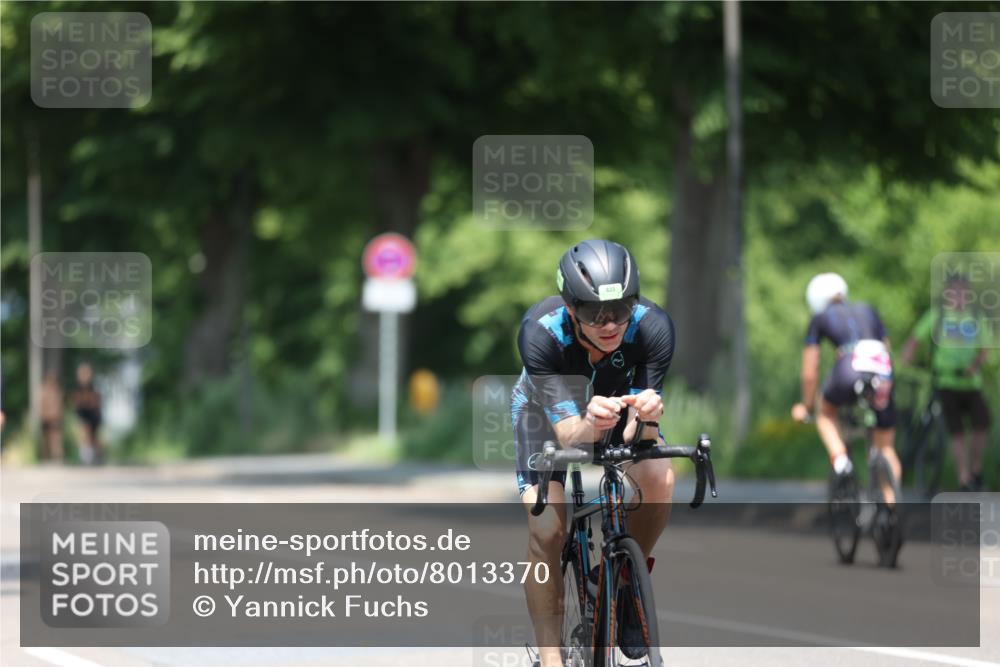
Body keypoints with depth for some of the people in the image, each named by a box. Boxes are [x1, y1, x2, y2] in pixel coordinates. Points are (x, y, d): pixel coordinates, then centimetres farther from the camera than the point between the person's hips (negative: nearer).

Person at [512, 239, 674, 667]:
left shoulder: (653, 327, -34)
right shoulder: (540, 333, -38)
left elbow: (638, 435, -32)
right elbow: (568, 435, -38)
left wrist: (645, 417, -56)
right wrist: (591, 424, -61)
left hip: (619, 397, 1)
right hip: (549, 407, -1)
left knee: (659, 478, -28)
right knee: (546, 532, -19)